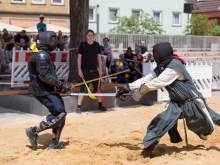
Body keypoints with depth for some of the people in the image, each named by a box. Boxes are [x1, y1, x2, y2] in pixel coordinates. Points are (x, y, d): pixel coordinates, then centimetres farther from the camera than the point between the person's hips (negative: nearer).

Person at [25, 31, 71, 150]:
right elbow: (43, 75, -24)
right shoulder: (41, 55, -17)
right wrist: (60, 85, -20)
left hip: (48, 90, 10)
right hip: (42, 91, -10)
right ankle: (33, 131, -5)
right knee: (59, 114, -13)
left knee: (60, 113, 9)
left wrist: (58, 85, 10)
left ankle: (55, 142, 16)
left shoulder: (45, 54, 15)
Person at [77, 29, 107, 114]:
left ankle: (100, 105, 26)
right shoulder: (82, 45, -3)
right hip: (85, 70, -4)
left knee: (97, 87, 12)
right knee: (83, 89, -7)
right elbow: (79, 58, -1)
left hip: (94, 70, 4)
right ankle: (79, 107, -6)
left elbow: (99, 57, 10)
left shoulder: (96, 45, 6)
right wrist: (79, 70, -8)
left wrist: (100, 69, 5)